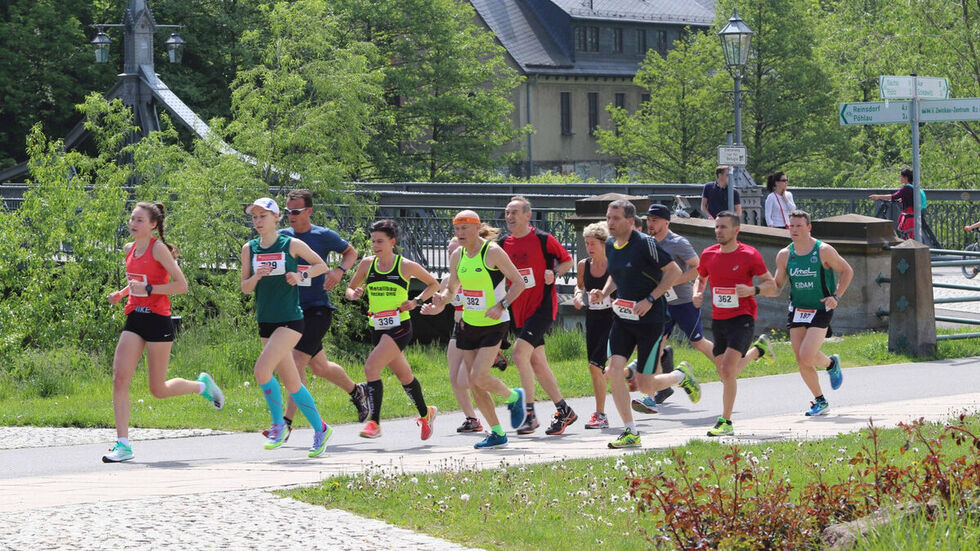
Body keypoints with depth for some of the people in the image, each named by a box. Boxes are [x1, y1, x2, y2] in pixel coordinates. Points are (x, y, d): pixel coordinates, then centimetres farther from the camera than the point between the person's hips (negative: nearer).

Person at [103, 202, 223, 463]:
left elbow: (181, 285, -14)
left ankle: (202, 385, 31)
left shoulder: (158, 248, -10)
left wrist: (148, 289, -20)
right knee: (119, 378, -10)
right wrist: (121, 294, 10)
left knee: (158, 390, 2)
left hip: (157, 320, -6)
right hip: (134, 319, 6)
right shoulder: (130, 250, 11)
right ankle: (123, 444, -9)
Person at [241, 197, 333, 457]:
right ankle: (320, 429, 22)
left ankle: (278, 424, -4)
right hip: (266, 321, 5)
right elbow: (245, 288, 8)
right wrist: (257, 277, -12)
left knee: (262, 370, -21)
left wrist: (301, 275, -9)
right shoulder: (249, 249, 6)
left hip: (290, 320, -5)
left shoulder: (292, 245, -4)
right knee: (291, 382, 9)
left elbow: (322, 265, 8)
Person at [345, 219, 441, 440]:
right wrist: (354, 294, -8)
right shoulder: (367, 264, 4)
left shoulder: (406, 266, -7)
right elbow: (350, 288, 16)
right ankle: (425, 413, 40)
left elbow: (434, 284, 6)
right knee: (404, 375, 17)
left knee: (371, 367, -23)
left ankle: (374, 422, -21)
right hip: (377, 329, 5)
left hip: (399, 327, -5)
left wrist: (416, 301, -9)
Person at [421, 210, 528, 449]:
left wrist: (501, 305, -24)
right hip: (468, 323, 7)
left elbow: (518, 283, -10)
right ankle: (497, 434, 13)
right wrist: (440, 303, -4)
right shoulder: (457, 256, 6)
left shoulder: (493, 252, -13)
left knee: (479, 377, -16)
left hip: (494, 323, -7)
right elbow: (452, 288, 17)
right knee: (473, 384, 3)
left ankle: (513, 397, 14)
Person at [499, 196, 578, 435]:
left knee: (519, 352, -21)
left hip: (542, 305, -7)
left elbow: (568, 260, 4)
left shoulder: (543, 239, -7)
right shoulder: (504, 244, 8)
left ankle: (530, 413, -17)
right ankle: (564, 411, 20)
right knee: (536, 362, 9)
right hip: (520, 310, 7)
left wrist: (554, 274, -14)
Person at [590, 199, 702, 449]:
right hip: (623, 318, 6)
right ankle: (630, 433, -5)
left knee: (645, 386, -3)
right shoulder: (610, 246, 7)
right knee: (614, 369, -13)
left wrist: (650, 300, -18)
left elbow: (674, 271, -12)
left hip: (650, 318, -6)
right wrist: (603, 293, 5)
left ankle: (681, 376, 30)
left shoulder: (645, 244, -15)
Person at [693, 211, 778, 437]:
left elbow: (771, 283, -2)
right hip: (718, 320, 6)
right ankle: (757, 349, 45)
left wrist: (753, 290, -22)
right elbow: (701, 278, 22)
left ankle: (726, 423, -11)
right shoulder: (709, 255, 4)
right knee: (725, 374, 14)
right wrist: (698, 294, 0)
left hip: (742, 318, -6)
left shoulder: (749, 255, -9)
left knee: (728, 369, -19)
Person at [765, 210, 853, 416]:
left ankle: (831, 363, 15)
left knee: (806, 356, -19)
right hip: (796, 311, 5)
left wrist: (836, 296, -11)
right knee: (801, 362, 2)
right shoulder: (784, 255, 3)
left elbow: (847, 271, 1)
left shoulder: (823, 251, -9)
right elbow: (777, 287, 9)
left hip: (821, 311, -5)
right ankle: (820, 401, 18)